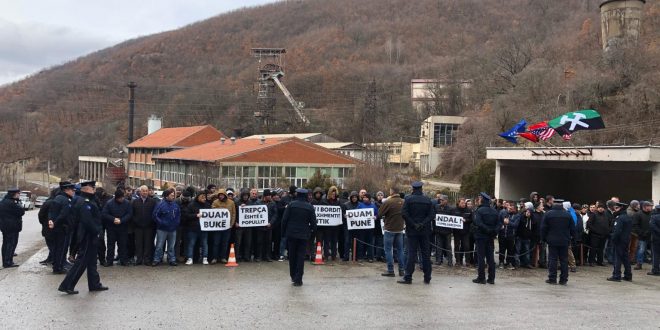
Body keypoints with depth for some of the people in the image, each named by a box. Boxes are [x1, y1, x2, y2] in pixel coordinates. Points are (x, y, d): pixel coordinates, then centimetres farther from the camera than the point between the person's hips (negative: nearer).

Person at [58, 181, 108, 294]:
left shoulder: (89, 201, 13)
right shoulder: (84, 202, -19)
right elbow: (87, 220, -26)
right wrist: (96, 231, -18)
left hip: (91, 235, 11)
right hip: (88, 235, -11)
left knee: (91, 261, 16)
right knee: (82, 261, -6)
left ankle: (94, 284, 25)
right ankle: (67, 285, -2)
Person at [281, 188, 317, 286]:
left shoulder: (291, 205, -5)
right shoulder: (310, 207, -2)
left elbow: (284, 219, -6)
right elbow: (313, 222, -1)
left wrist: (284, 231, 4)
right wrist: (311, 231, 15)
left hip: (291, 234, 0)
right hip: (304, 235, 0)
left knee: (292, 255, 13)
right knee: (301, 256, 2)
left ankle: (293, 276, 24)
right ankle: (298, 279, -2)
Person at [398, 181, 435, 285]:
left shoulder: (408, 199, -6)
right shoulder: (427, 200, 2)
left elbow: (404, 213, -14)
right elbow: (432, 215, -4)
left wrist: (413, 224, -10)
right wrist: (423, 224, -8)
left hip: (412, 230, -2)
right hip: (425, 231, 2)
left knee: (411, 253, 0)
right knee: (426, 254, 7)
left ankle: (408, 277, -1)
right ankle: (427, 278, 11)